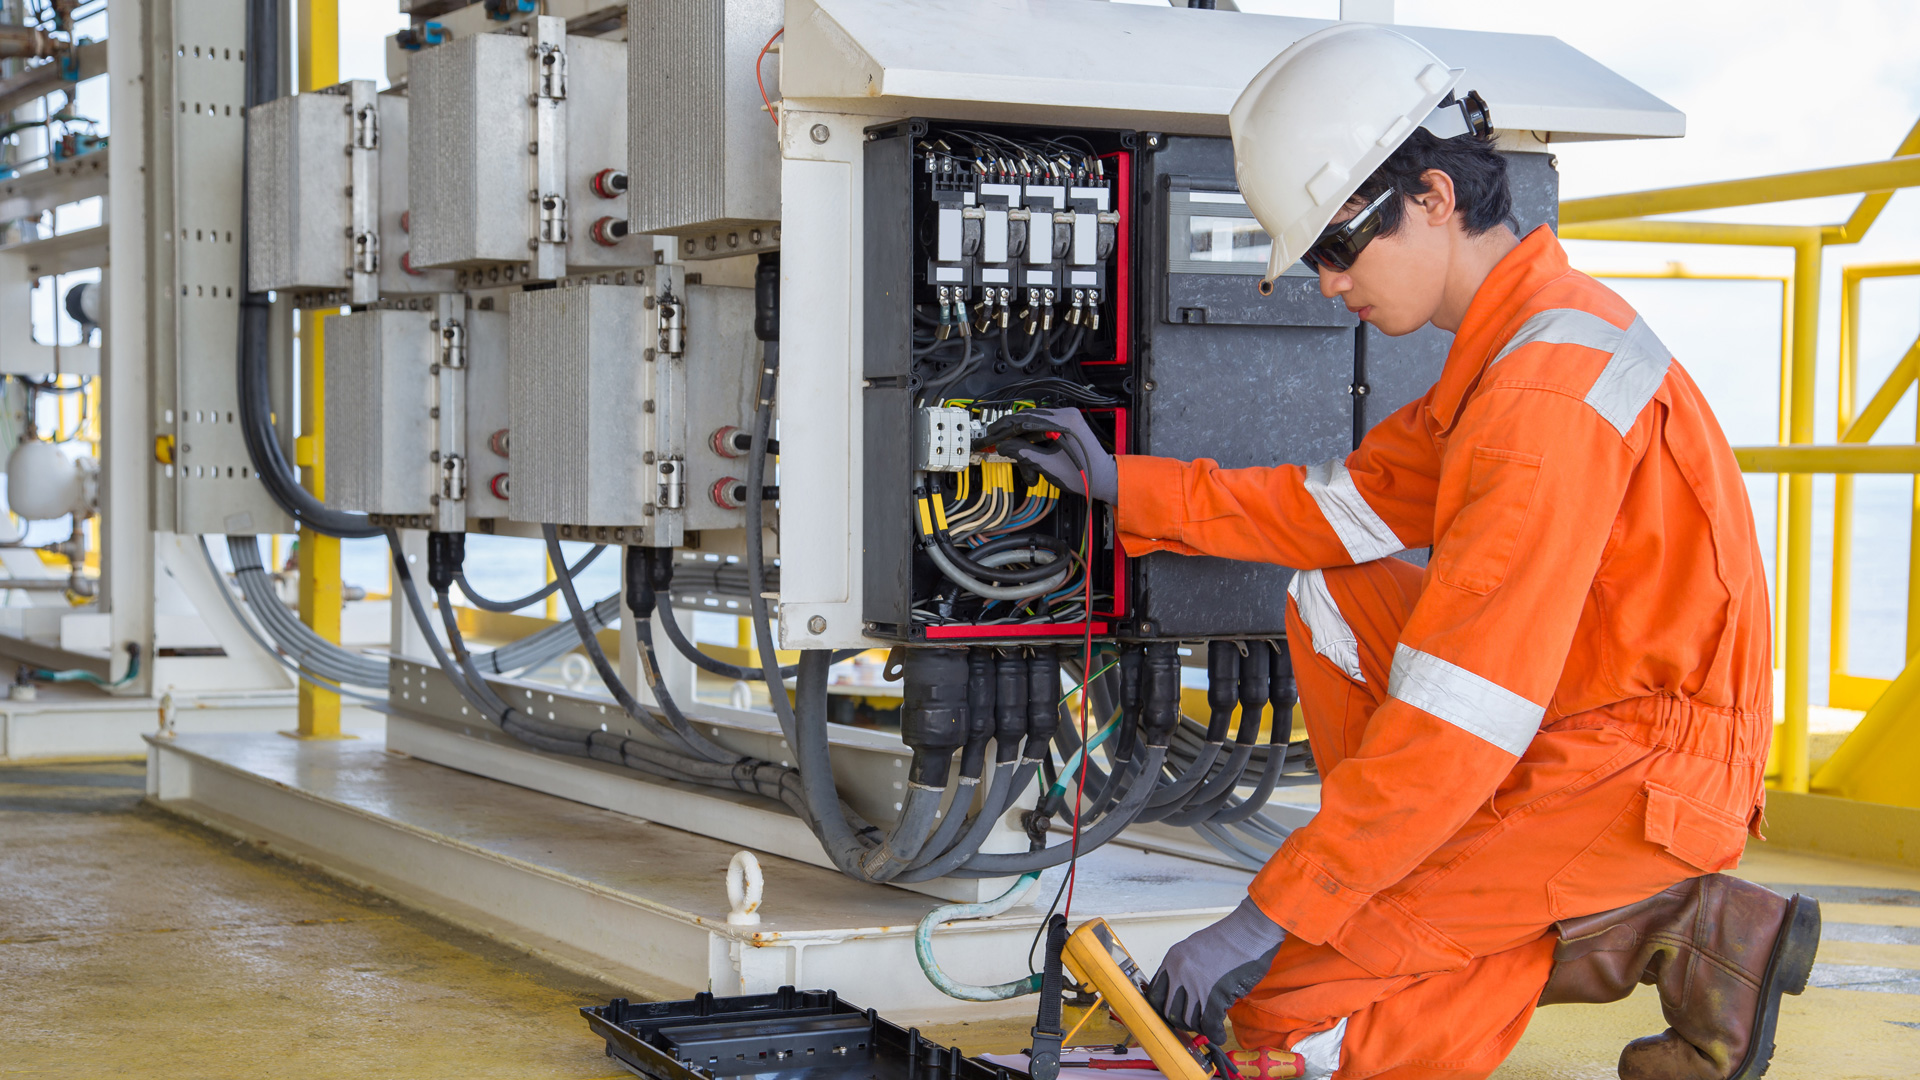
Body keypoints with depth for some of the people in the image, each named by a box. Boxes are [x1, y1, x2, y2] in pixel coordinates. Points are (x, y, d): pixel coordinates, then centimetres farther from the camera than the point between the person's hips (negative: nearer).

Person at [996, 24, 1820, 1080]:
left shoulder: (1550, 392, -24)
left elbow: (1458, 722, -26)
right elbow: (1349, 505, 19)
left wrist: (1270, 918, -23)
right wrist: (1125, 487, 15)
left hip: (1639, 789, -10)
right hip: (1582, 725, 10)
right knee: (1332, 600, 18)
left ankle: (1645, 937, -6)